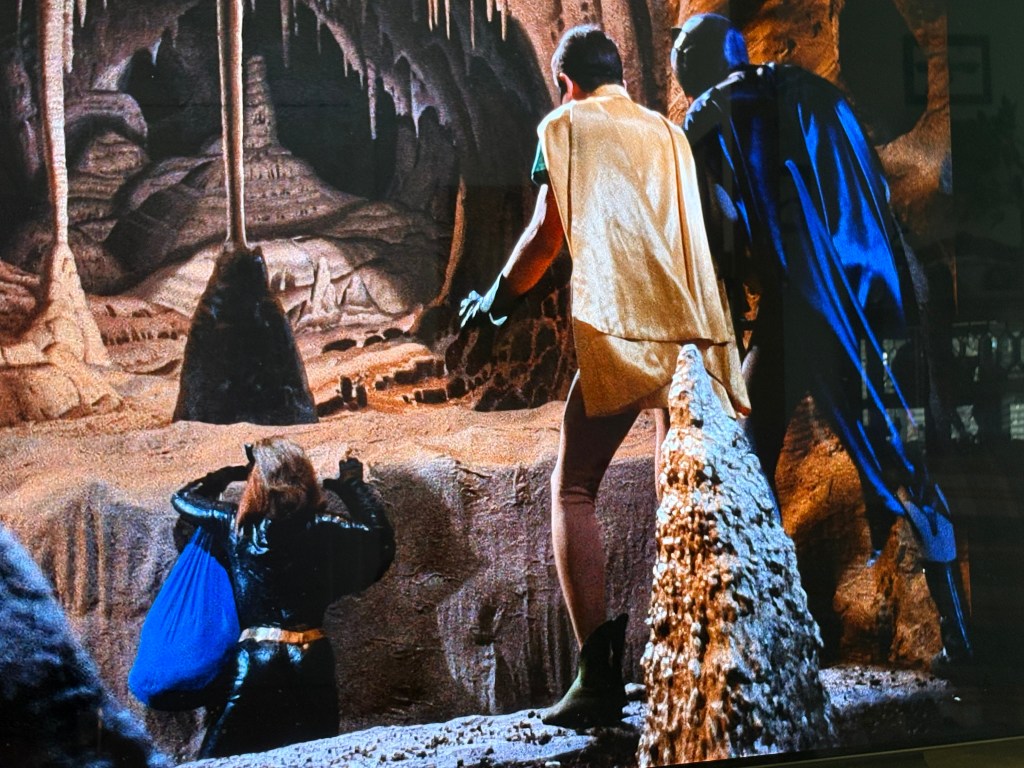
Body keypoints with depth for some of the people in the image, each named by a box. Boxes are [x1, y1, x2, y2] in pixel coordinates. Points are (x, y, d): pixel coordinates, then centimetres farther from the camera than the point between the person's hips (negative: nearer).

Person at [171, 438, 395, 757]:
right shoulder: (321, 529, -6)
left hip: (256, 657, 0)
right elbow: (379, 532, 9)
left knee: (225, 754, 7)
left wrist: (231, 473, 24)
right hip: (311, 658, 1)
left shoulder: (236, 525, -3)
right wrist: (352, 485, 19)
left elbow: (182, 499, 14)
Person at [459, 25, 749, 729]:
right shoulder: (669, 132, 23)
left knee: (573, 492, 0)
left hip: (624, 328, -5)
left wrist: (496, 300, 19)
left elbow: (549, 231, 4)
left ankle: (599, 676, -11)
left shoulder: (566, 124, 9)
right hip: (698, 328, 6)